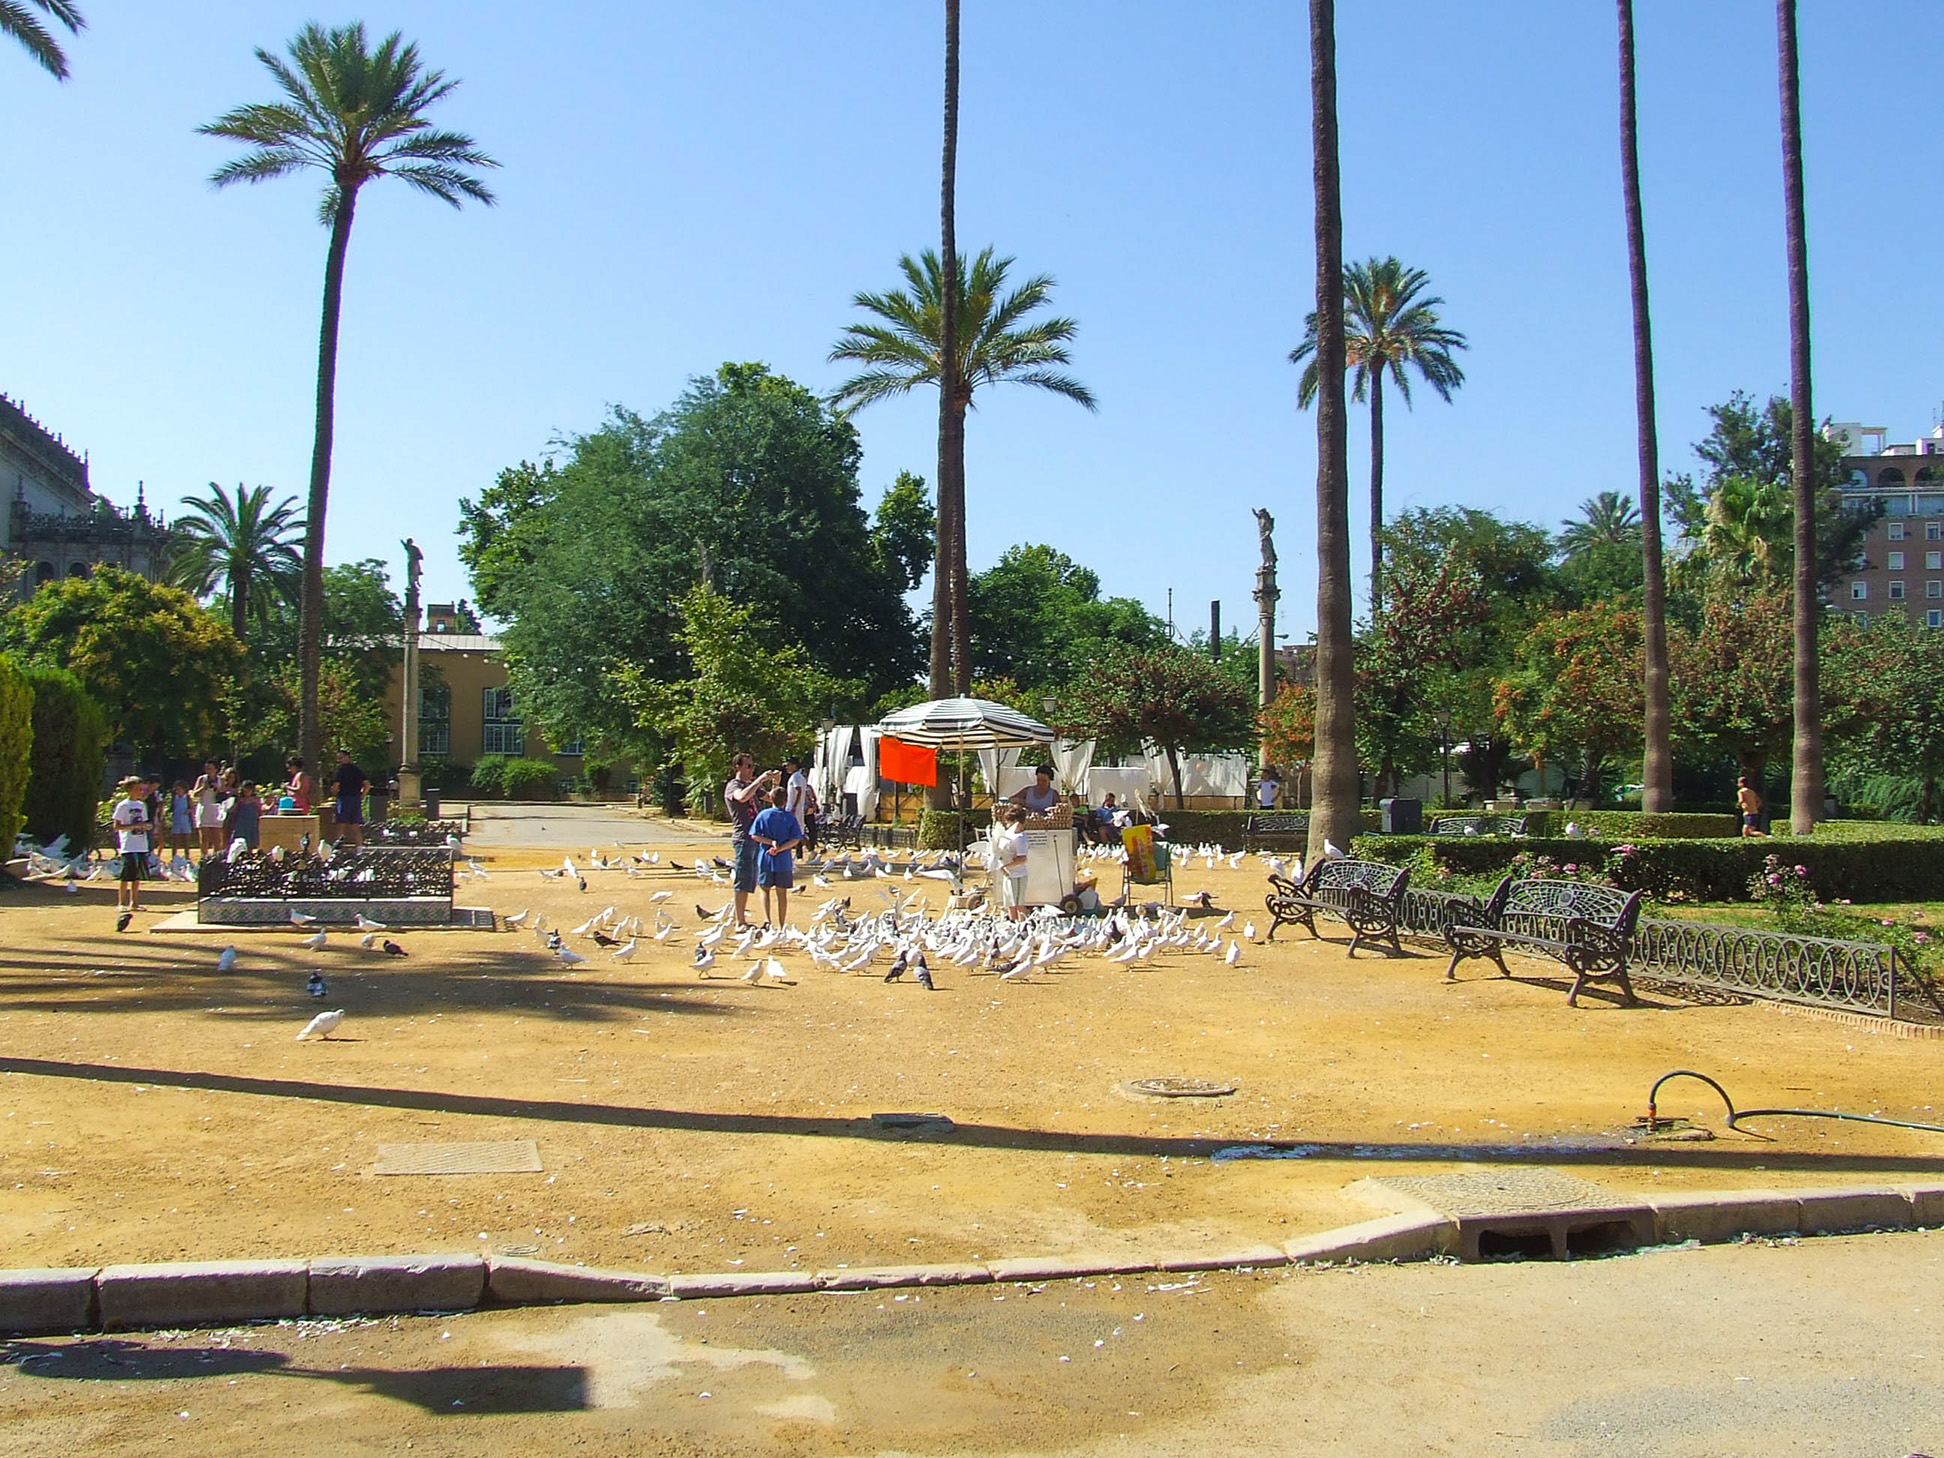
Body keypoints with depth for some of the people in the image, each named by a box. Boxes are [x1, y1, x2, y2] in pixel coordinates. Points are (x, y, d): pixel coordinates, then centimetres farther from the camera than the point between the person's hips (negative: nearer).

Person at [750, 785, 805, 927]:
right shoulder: (791, 818, -3)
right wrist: (780, 848, -16)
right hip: (784, 861, 0)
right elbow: (795, 840, -10)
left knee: (765, 890, 13)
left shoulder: (763, 815, -2)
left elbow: (754, 836, -7)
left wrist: (771, 842, -11)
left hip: (765, 859, 0)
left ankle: (767, 920, -5)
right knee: (782, 893, 10)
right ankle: (782, 925, 15)